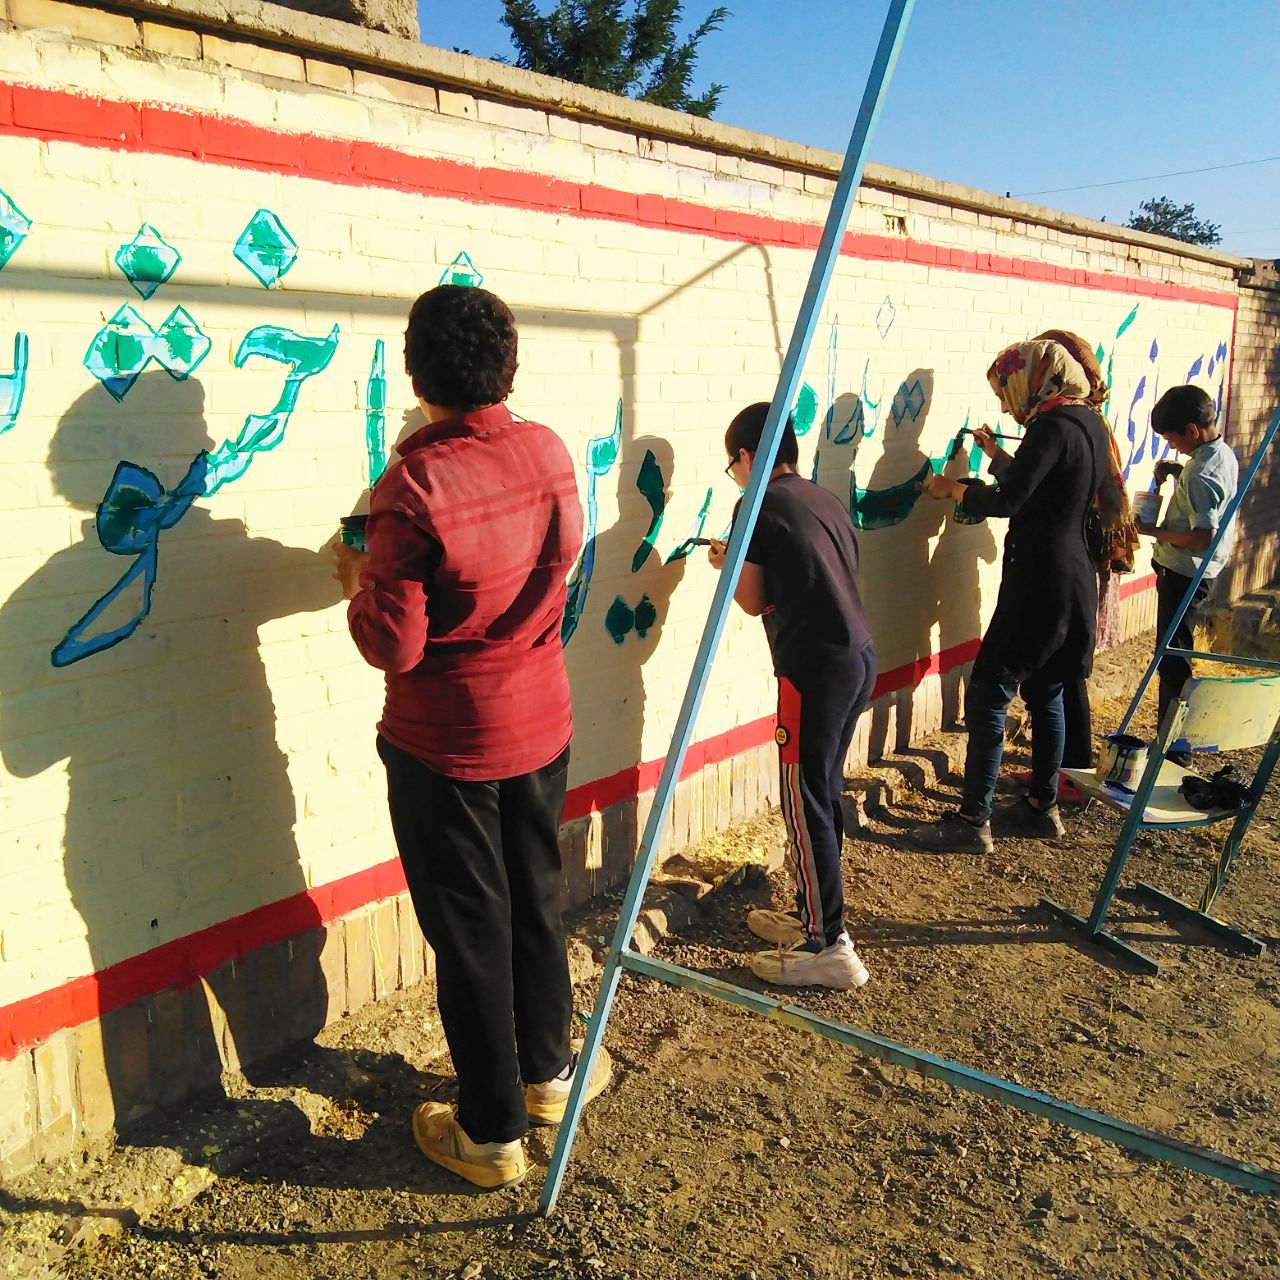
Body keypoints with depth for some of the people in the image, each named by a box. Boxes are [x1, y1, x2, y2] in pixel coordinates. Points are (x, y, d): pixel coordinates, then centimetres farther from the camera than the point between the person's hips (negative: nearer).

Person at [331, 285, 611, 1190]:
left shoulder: (414, 486, -23)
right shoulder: (549, 453, -4)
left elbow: (393, 646, -21)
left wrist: (359, 580, 0)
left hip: (445, 746, -5)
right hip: (541, 725, 6)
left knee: (469, 929, 9)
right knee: (538, 900, 22)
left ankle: (492, 1132, 25)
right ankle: (548, 1071, 41)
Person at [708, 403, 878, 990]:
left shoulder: (758, 506, -6)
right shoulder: (827, 500, 16)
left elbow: (755, 602, -3)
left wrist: (727, 563, 16)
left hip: (814, 667, -8)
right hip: (860, 658, 9)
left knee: (805, 803, -1)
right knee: (823, 794, 17)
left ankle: (829, 947, 4)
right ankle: (812, 915, 30)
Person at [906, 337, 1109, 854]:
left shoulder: (1053, 426, -17)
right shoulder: (1089, 422, 11)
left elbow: (1004, 502, -20)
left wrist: (952, 488, -4)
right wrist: (999, 456, 24)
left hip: (1039, 580, -10)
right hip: (1075, 576, 10)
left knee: (987, 694, -6)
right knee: (1045, 692, 18)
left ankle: (972, 822, -2)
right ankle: (1042, 807, 28)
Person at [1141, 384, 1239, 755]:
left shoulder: (1200, 476, -25)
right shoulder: (1224, 453, 5)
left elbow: (1203, 537, -29)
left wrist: (1155, 532, -19)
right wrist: (1177, 471, 9)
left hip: (1183, 574, -10)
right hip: (1197, 571, 10)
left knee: (1172, 661, -2)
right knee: (1175, 656, 18)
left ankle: (1174, 749, 6)